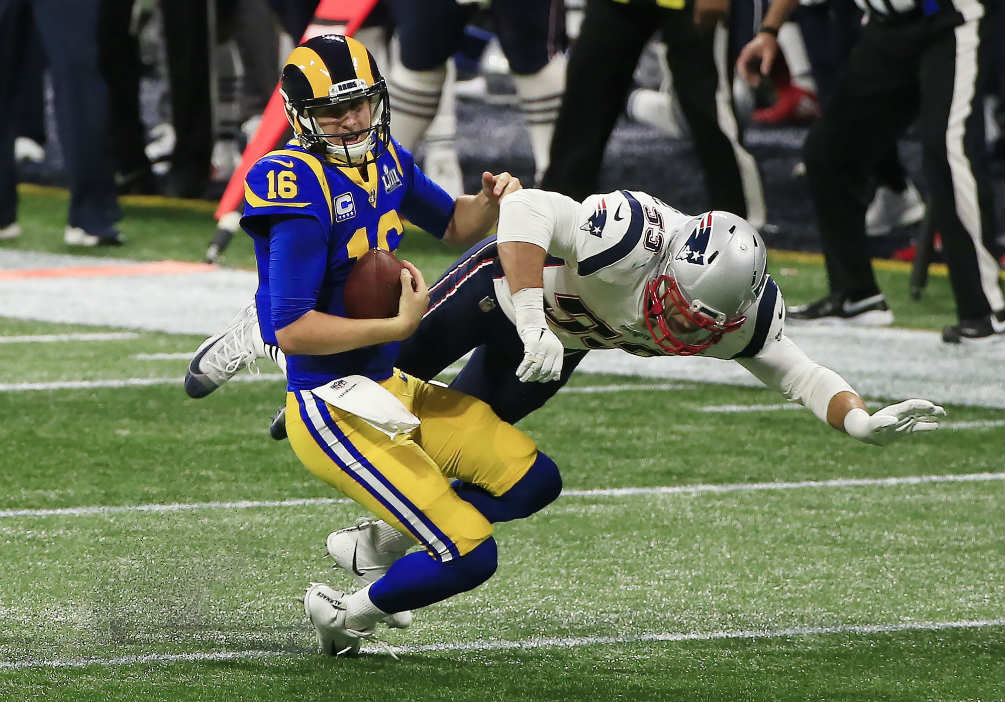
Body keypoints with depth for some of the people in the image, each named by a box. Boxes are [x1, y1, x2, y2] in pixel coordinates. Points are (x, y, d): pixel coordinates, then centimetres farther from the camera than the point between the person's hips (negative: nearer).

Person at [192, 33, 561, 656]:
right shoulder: (302, 190, -22)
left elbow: (452, 224, 24)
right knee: (468, 557, -14)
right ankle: (347, 614, 12)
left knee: (535, 482, 11)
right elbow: (292, 331, -25)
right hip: (336, 412, -9)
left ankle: (376, 542, 20)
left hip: (391, 389, 9)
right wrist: (400, 325, -24)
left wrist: (491, 202, 1)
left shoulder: (382, 158, 4)